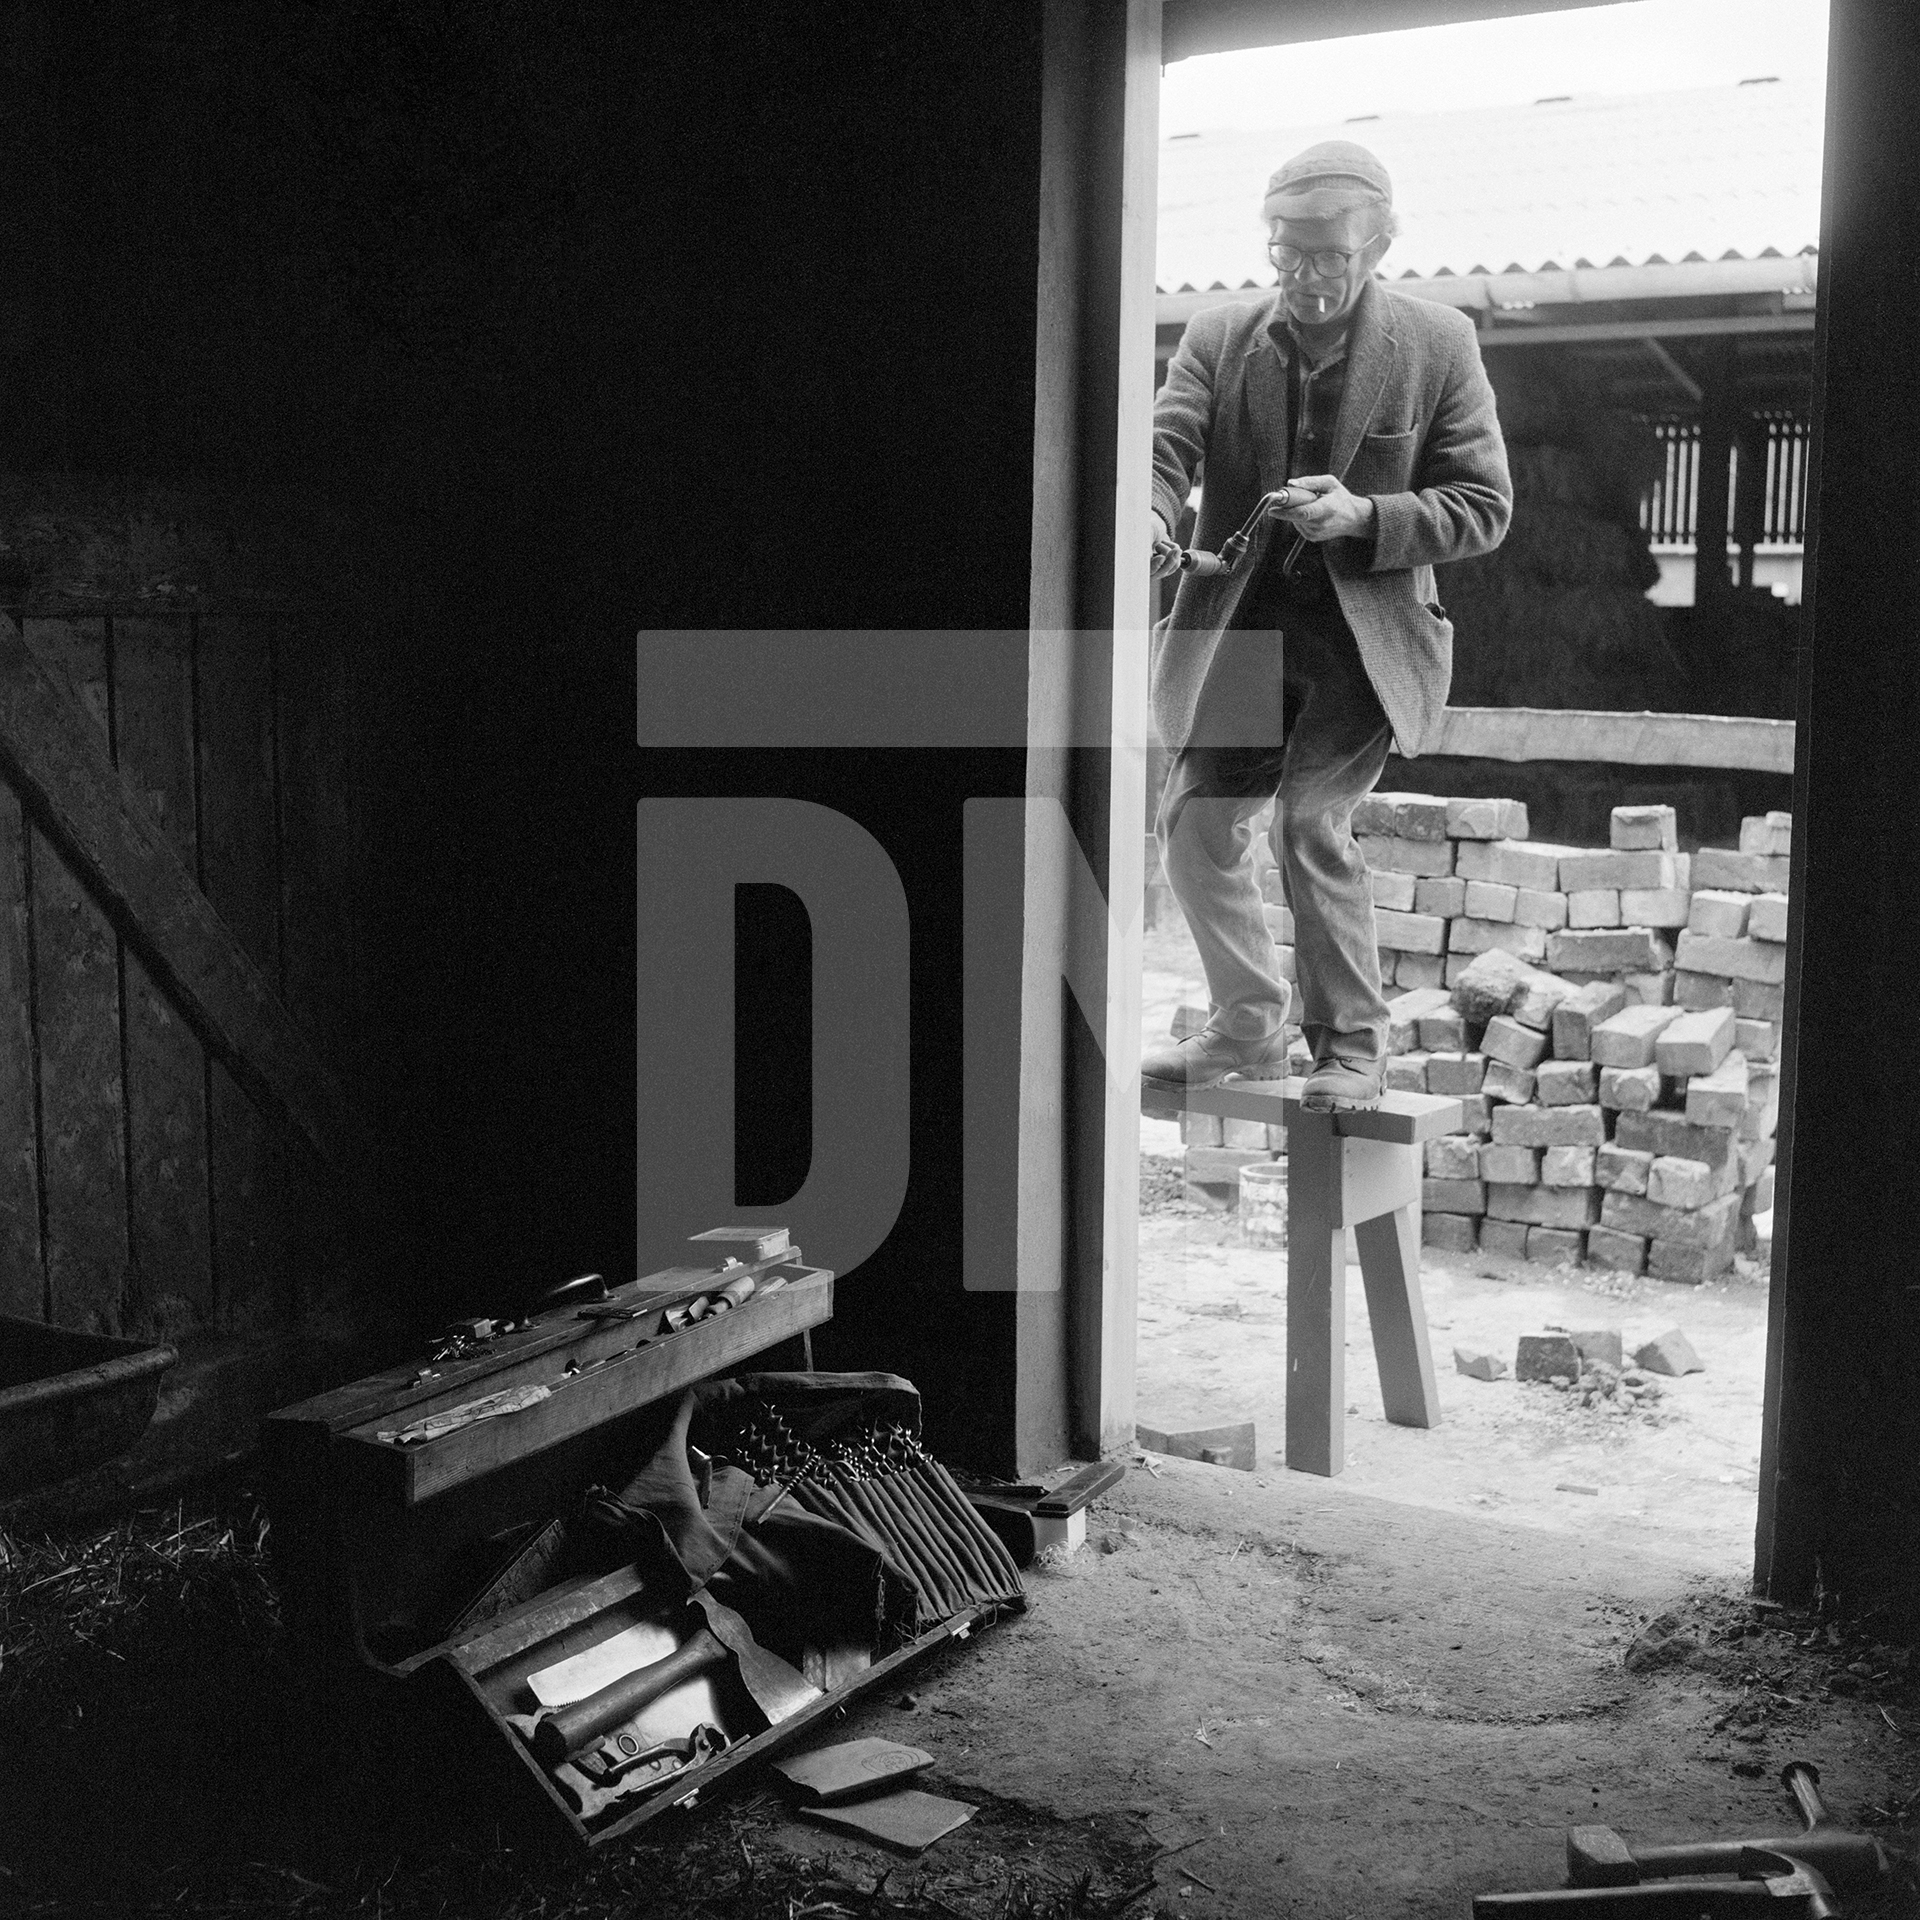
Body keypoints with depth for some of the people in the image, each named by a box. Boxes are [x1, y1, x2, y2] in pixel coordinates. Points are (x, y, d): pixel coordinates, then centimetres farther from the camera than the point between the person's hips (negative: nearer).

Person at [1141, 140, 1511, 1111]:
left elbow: (1484, 506, -2)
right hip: (1239, 626, 4)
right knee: (1195, 823, 4)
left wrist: (1365, 516, -19)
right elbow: (1165, 443, -7)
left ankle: (1350, 1048, 1)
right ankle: (1248, 1028, 23)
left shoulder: (1437, 345, -3)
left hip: (1364, 633, -4)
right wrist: (1149, 520, -31)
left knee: (1312, 823, -17)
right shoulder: (1218, 337, 4)